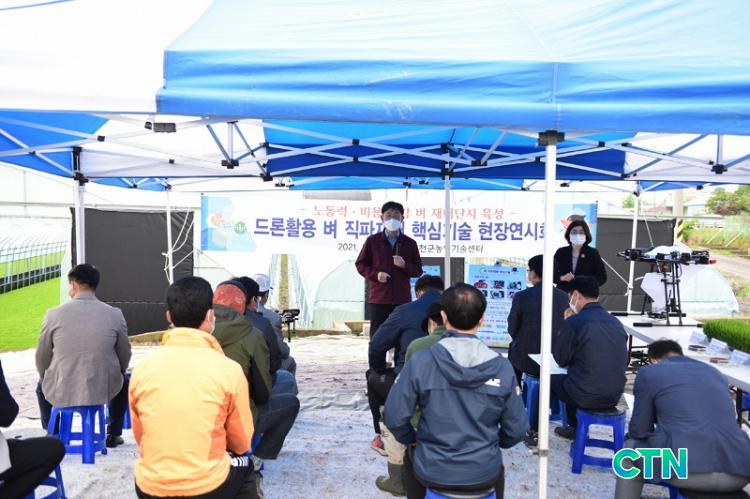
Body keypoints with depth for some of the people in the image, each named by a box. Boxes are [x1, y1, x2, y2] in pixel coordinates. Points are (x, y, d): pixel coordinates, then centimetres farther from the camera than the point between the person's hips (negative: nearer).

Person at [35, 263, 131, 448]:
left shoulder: (54, 315, -9)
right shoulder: (115, 314, -7)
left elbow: (42, 358, 2)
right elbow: (125, 356, 3)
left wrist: (47, 378, 24)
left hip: (60, 393, 1)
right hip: (104, 390, 0)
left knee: (42, 386, 36)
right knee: (123, 382, 35)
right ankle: (113, 434, 34)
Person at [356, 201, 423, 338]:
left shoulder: (410, 243, 8)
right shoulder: (372, 241, 5)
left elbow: (418, 270, 10)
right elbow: (360, 264, 8)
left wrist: (405, 266, -10)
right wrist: (375, 274, -10)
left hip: (403, 300, 1)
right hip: (378, 299, -1)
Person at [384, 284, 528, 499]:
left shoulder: (420, 361, -17)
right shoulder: (502, 367, -12)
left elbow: (394, 417, -12)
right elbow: (517, 430, -4)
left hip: (432, 471, -1)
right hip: (484, 474, 1)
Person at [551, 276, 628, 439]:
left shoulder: (574, 322, -14)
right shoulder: (616, 322, 5)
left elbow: (560, 360, -3)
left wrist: (564, 326, 7)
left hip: (585, 397, -6)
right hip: (614, 397, 6)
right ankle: (574, 428, 45)